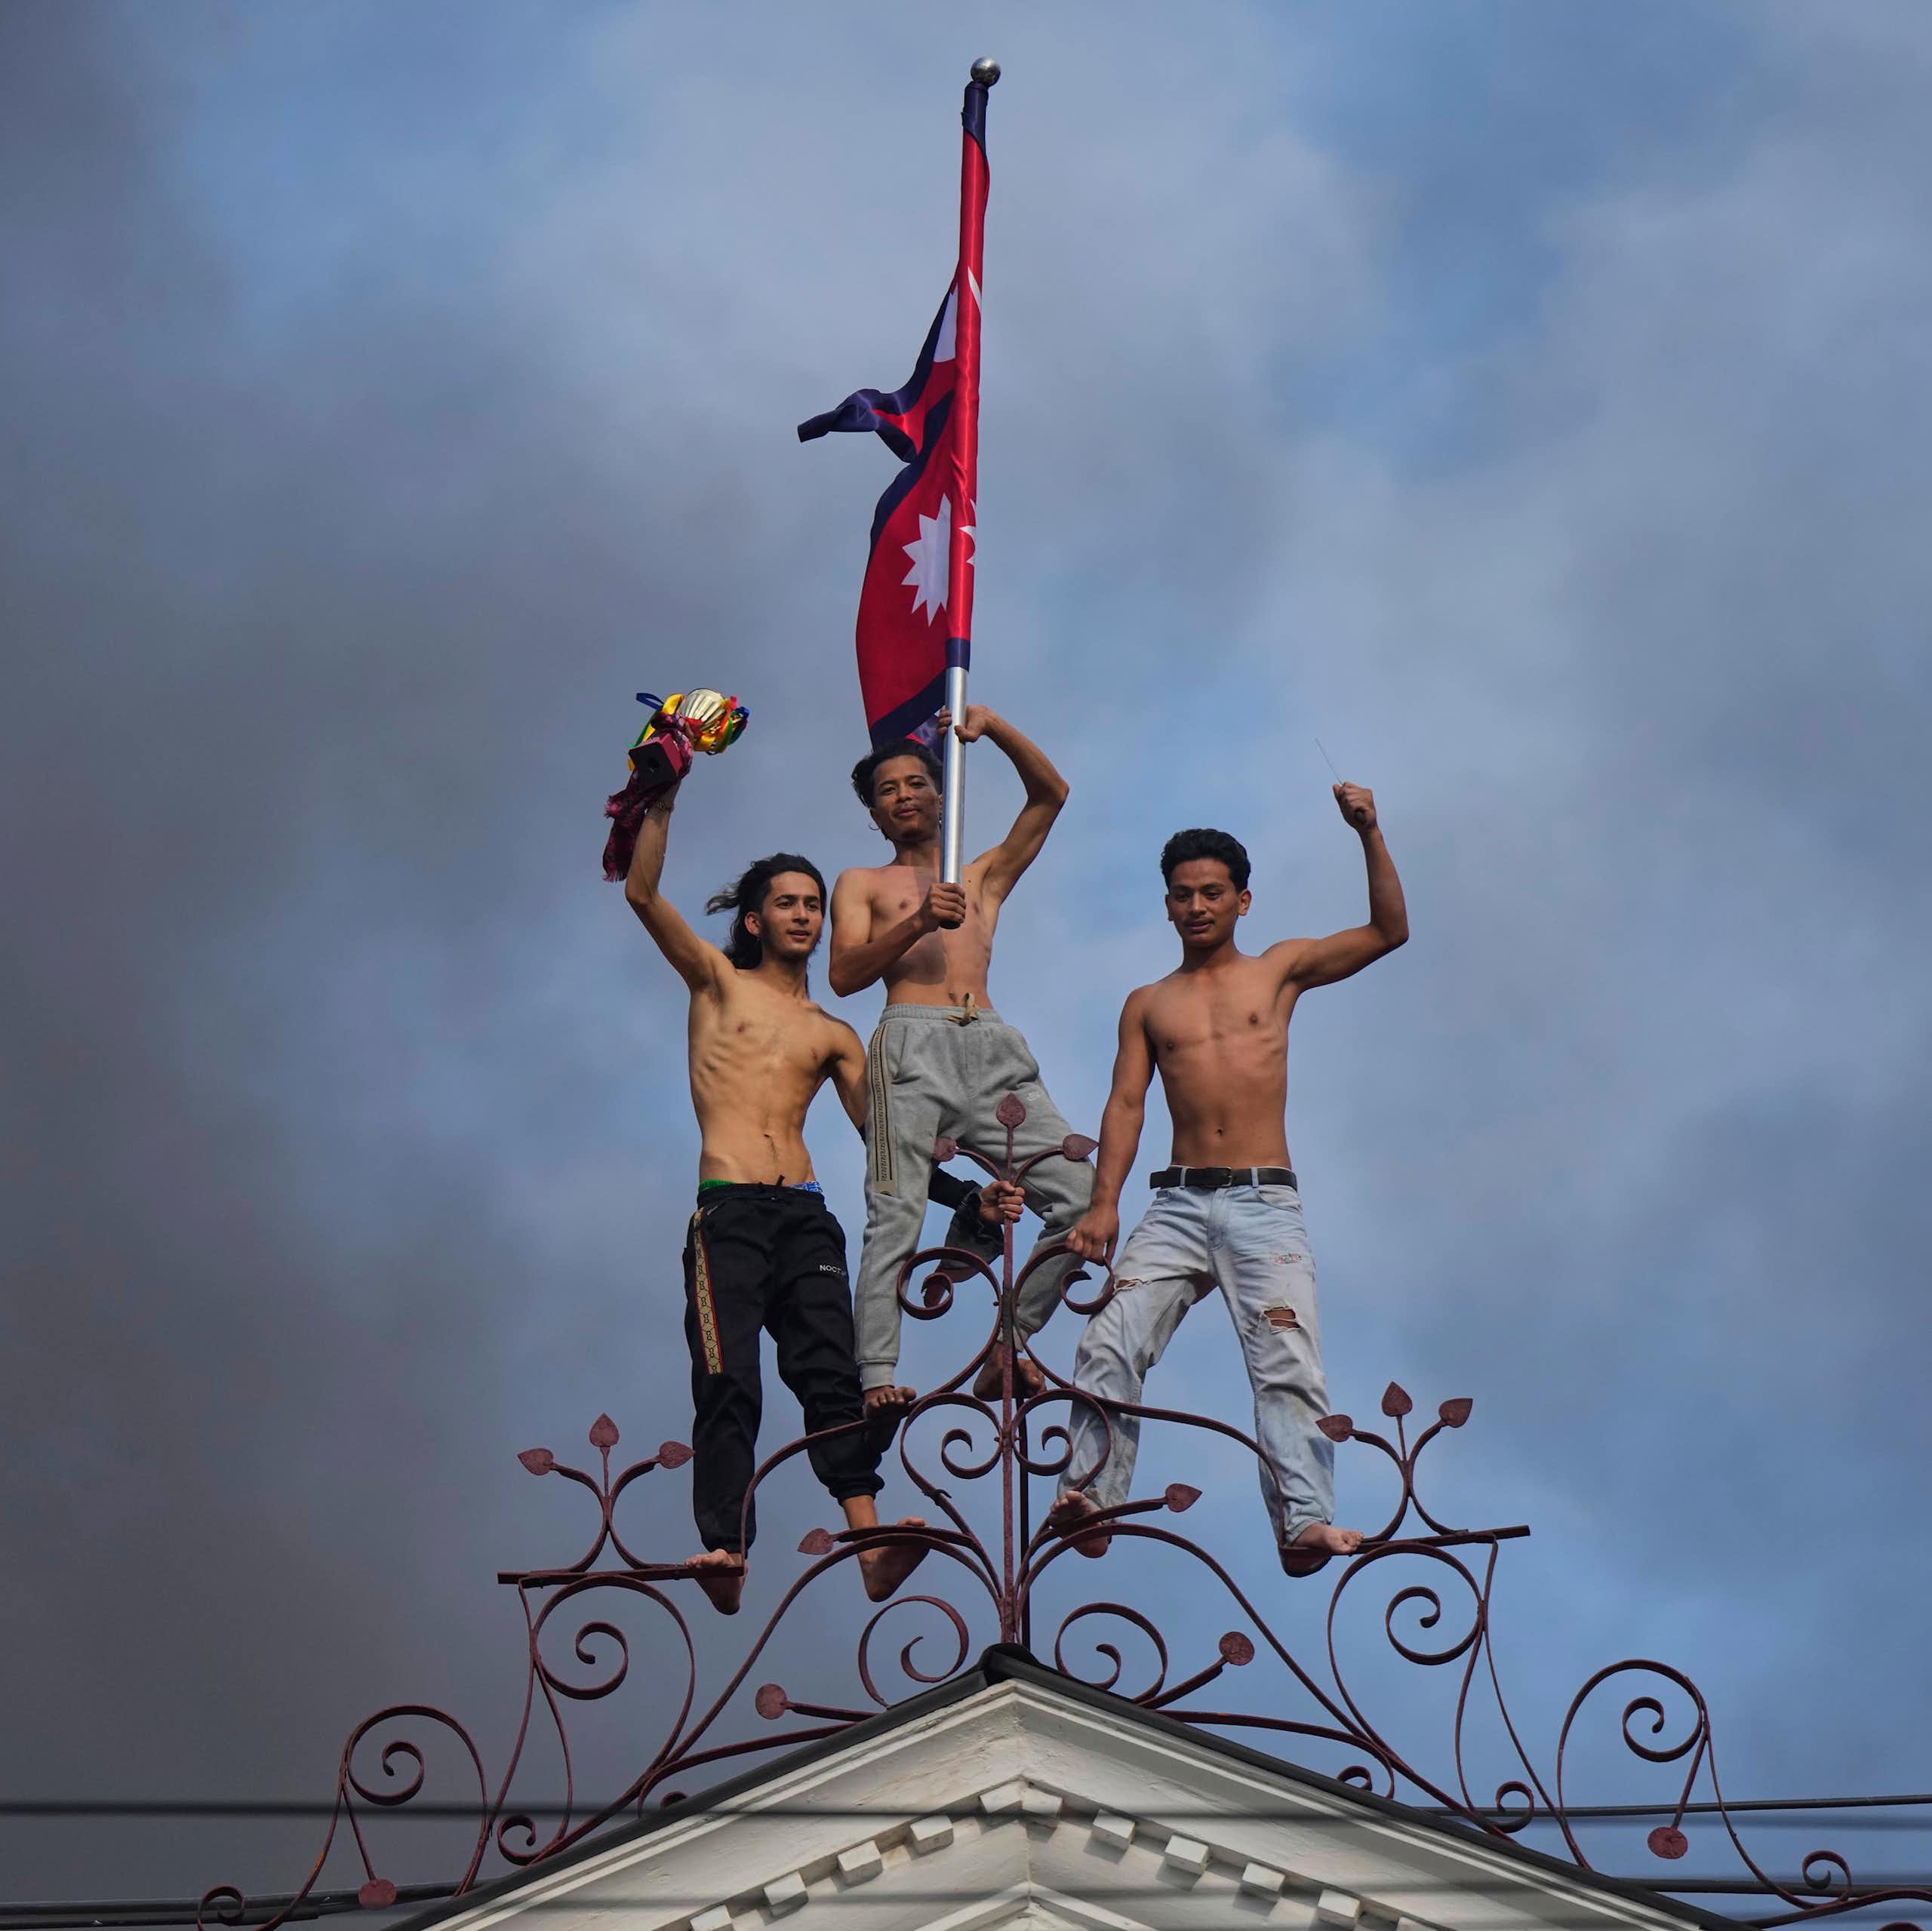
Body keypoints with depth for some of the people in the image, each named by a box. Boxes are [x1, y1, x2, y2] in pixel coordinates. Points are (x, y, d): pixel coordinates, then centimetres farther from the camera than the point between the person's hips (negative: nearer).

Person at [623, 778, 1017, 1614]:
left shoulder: (834, 1035, 23)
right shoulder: (718, 982, 16)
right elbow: (643, 894, 4)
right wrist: (663, 800, -4)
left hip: (807, 1215, 3)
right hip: (729, 1211, -3)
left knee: (833, 1374, -11)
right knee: (729, 1382, -15)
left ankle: (871, 1544, -22)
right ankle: (725, 1553, -24)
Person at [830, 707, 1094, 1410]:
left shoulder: (985, 877, 30)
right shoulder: (862, 884, 22)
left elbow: (1051, 795, 20)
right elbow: (844, 975, 6)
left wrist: (993, 727, 6)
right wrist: (918, 923, -8)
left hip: (994, 1054, 3)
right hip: (913, 1046, -3)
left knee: (1085, 1193, -11)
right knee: (895, 1219, -15)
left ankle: (1012, 1337, -1)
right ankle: (876, 1377, -18)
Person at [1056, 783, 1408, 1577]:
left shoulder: (1279, 969, 14)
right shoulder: (1147, 1004, 18)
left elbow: (1388, 931, 8)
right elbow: (1125, 1104, 8)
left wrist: (1370, 835, -4)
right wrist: (1104, 1204, -5)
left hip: (1264, 1204, -2)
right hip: (1178, 1204, 2)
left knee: (1289, 1365, -16)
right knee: (1108, 1345, -16)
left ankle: (1304, 1524, -22)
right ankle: (1090, 1503, -15)